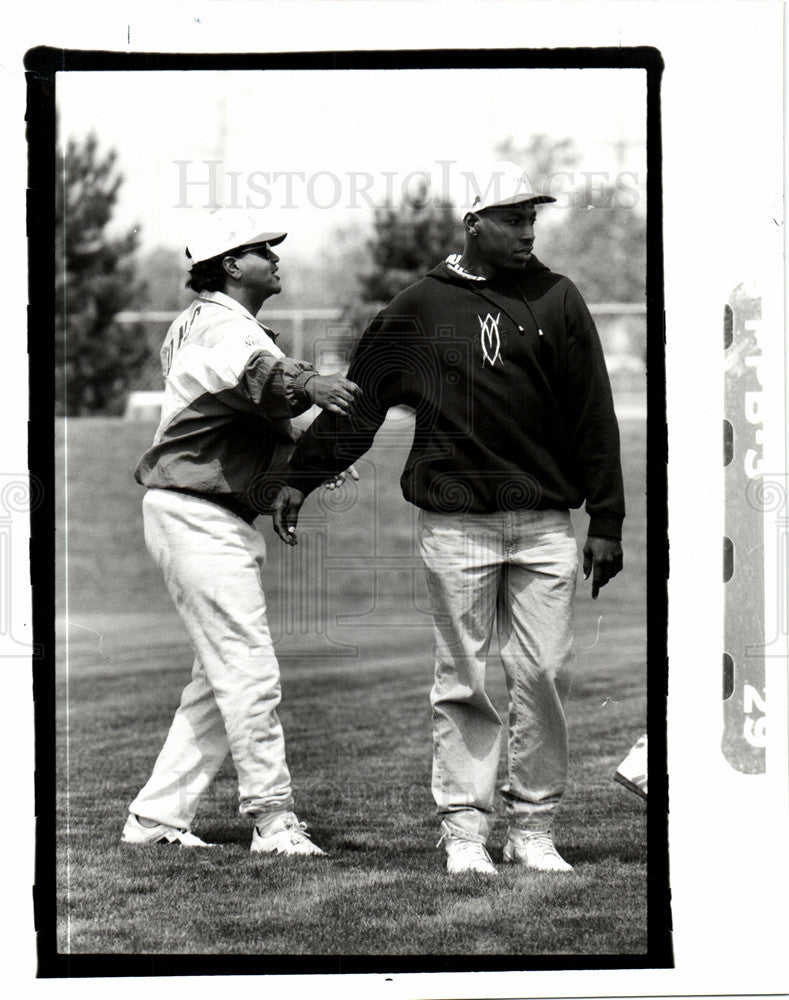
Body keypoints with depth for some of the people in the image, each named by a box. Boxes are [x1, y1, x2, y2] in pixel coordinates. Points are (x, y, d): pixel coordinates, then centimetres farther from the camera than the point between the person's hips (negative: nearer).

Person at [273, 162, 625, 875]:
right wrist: (301, 477, 8)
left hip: (544, 524, 1)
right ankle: (465, 829, 6)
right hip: (455, 524, -1)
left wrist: (606, 522, 4)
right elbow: (356, 399, 11)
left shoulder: (558, 301, 8)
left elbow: (593, 414, 8)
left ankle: (534, 829, 9)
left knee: (545, 676, -1)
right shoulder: (419, 308, 5)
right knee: (463, 682, 1)